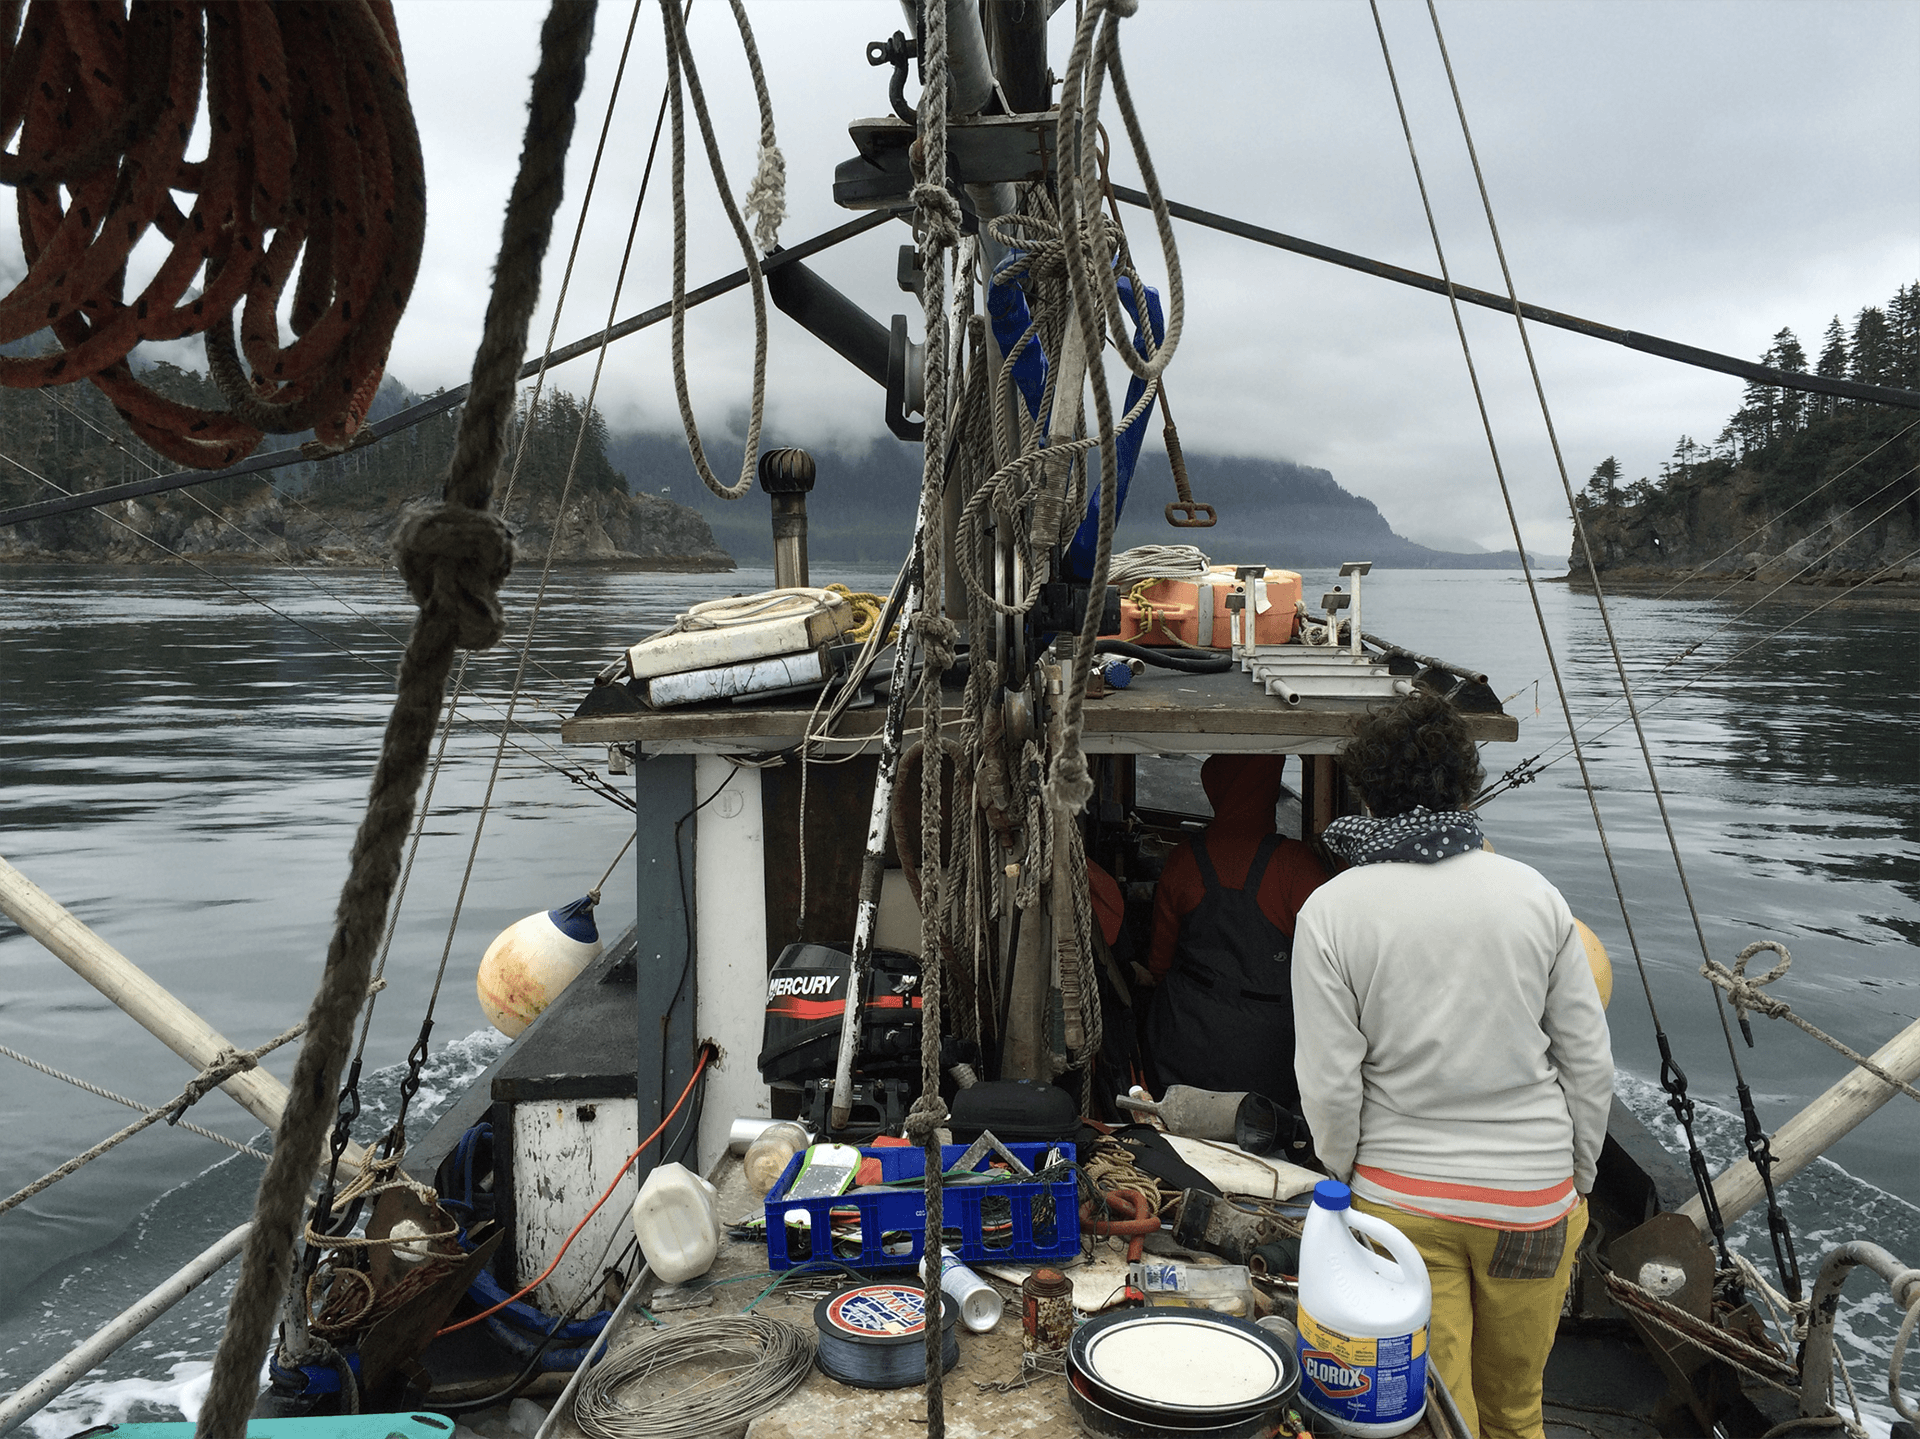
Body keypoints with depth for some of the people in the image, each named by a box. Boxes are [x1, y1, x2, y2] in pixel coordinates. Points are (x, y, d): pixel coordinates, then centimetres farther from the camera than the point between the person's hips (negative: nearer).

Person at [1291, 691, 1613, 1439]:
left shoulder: (1329, 910, -11)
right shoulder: (1535, 894, -4)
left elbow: (1330, 1084, -11)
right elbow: (1588, 1061, 1)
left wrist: (1345, 1184, 6)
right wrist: (1579, 1180, 13)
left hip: (1400, 1197, -2)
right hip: (1532, 1192, 3)